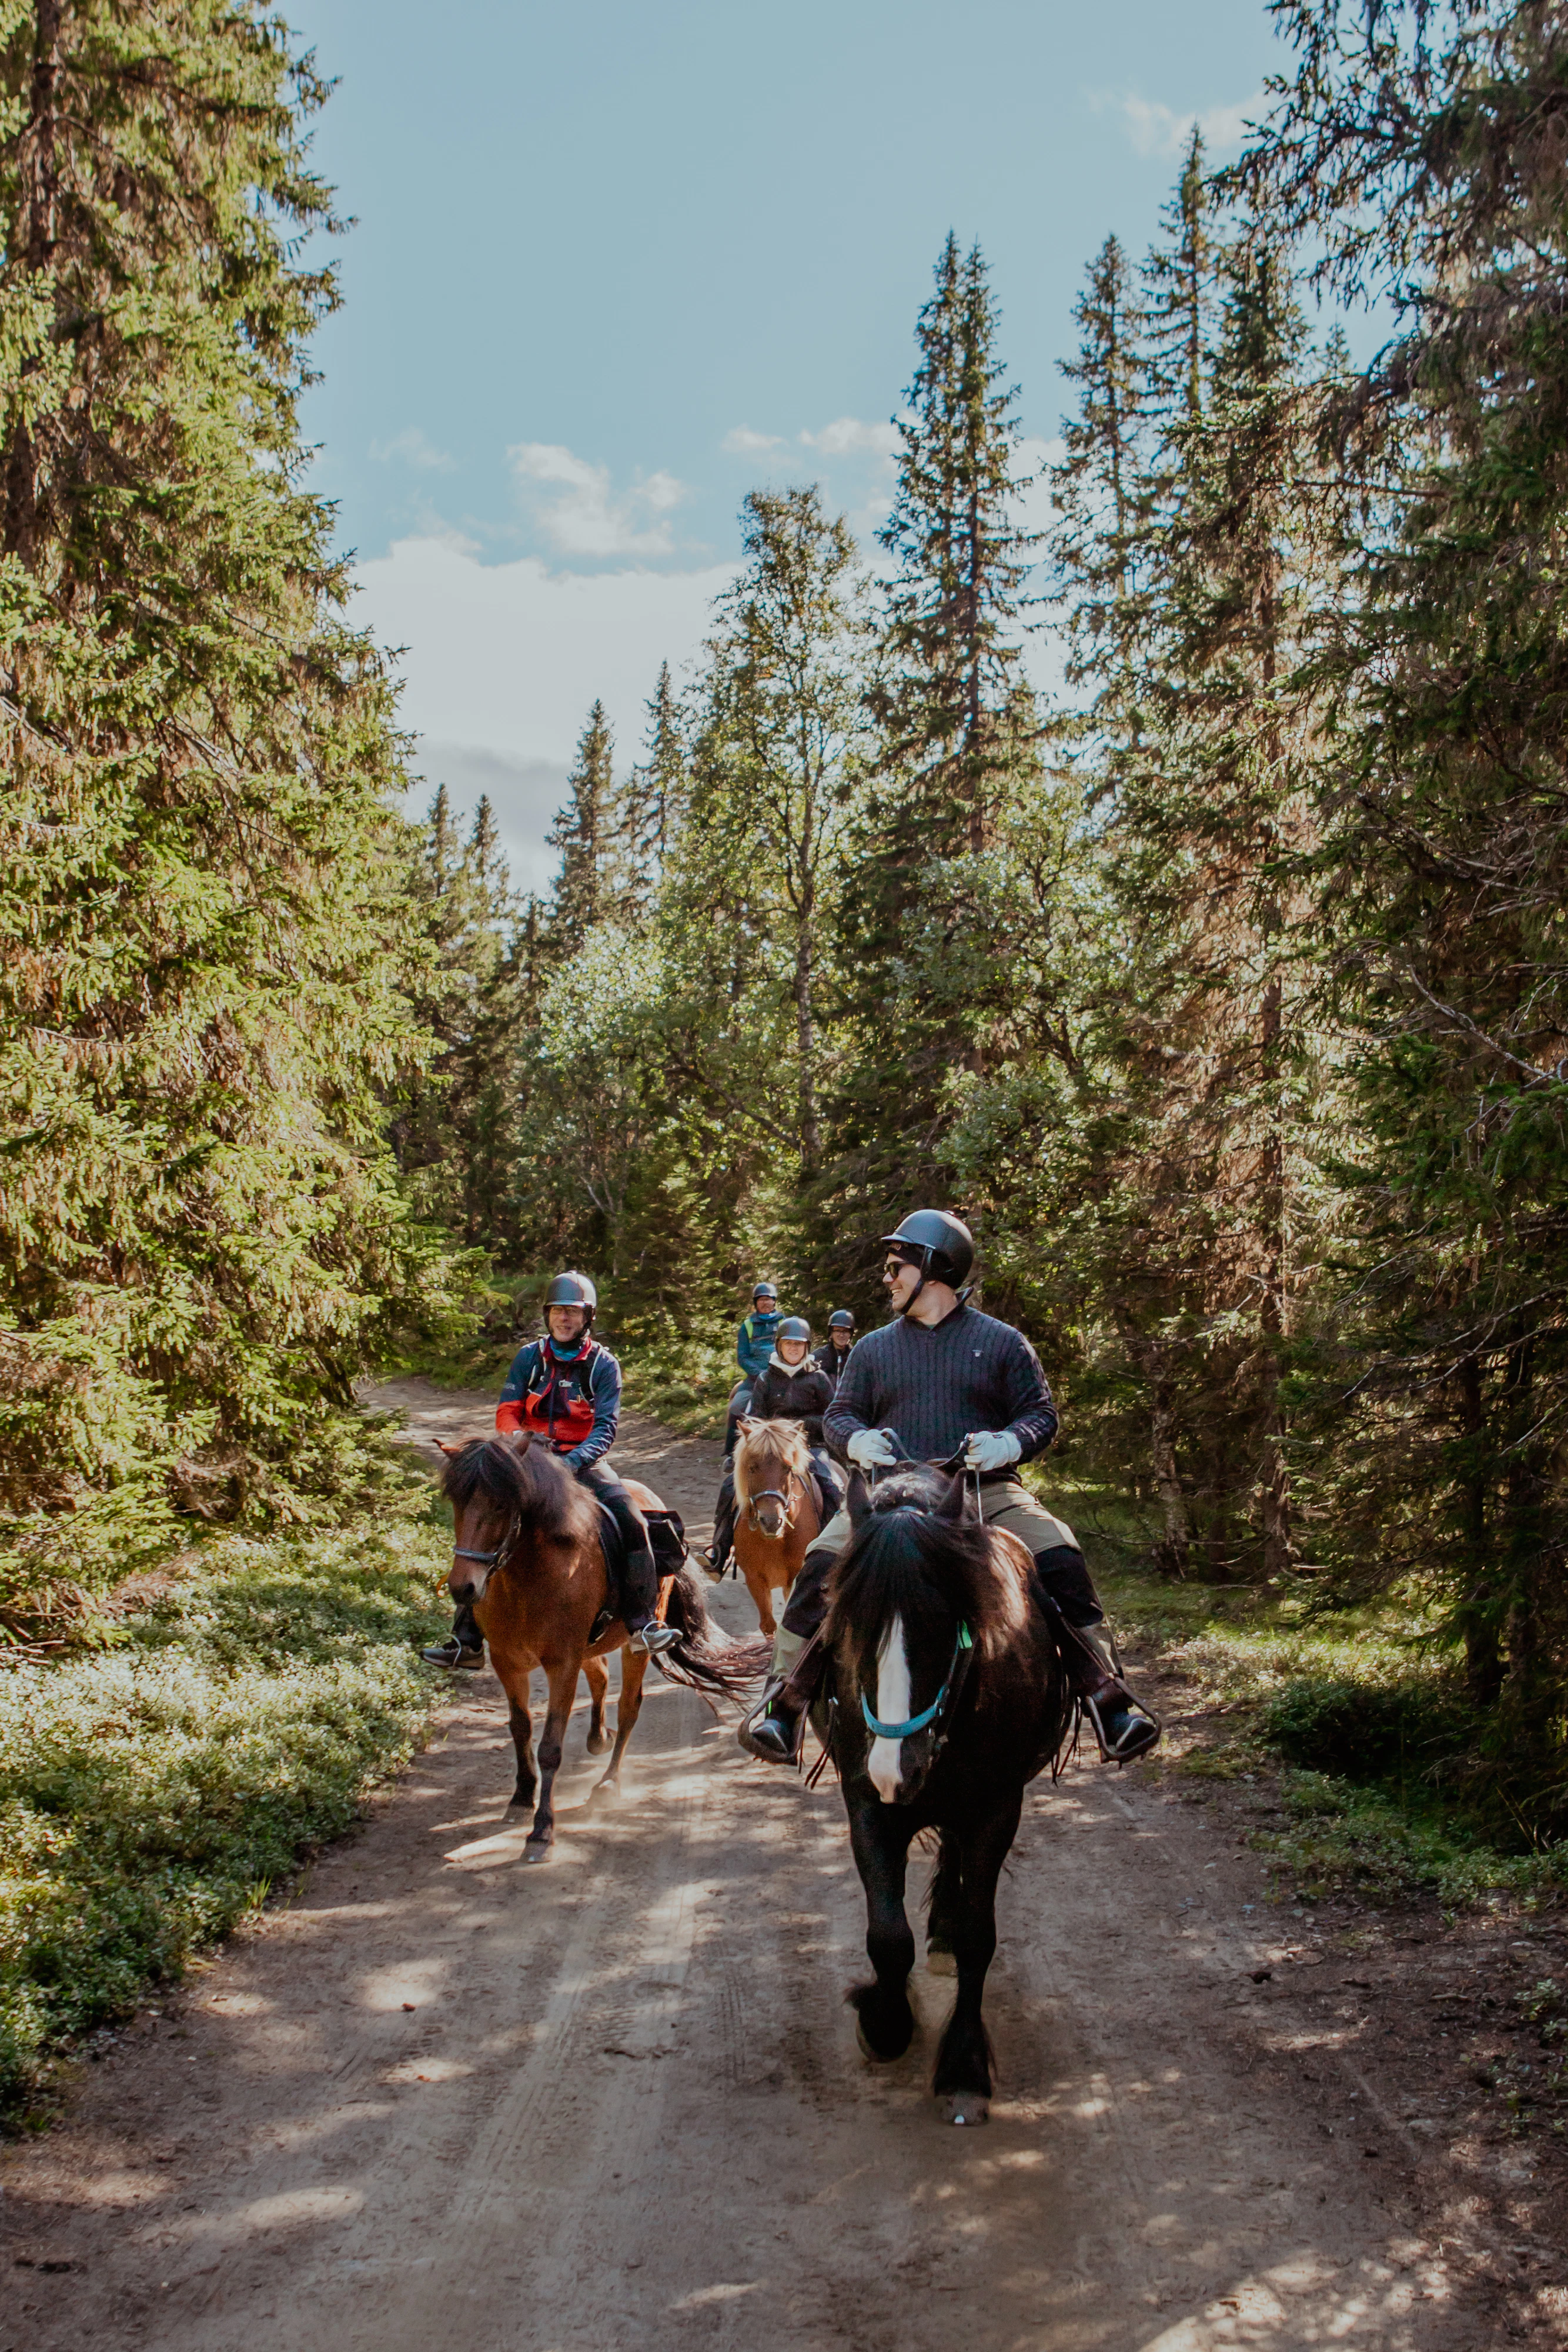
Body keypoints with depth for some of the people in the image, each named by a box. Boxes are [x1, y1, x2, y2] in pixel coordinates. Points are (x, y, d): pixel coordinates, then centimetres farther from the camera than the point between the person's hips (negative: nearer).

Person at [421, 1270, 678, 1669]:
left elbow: (606, 1426, -11)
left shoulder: (603, 1364, -3)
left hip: (584, 1461, -2)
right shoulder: (529, 1356, 4)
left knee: (632, 1521, -24)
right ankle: (466, 1640, -4)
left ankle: (641, 1625, -14)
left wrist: (574, 1462, -28)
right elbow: (506, 1411, 1)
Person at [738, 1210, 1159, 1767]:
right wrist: (858, 1440, -9)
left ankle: (1108, 1700, -12)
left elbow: (1041, 1413, 9)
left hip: (987, 1491, -1)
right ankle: (784, 1704, -11)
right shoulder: (874, 1348, 18)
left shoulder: (1002, 1342, 11)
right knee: (821, 1567, -23)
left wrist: (1008, 1443, -14)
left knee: (1061, 1561, -24)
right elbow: (839, 1413, 16)